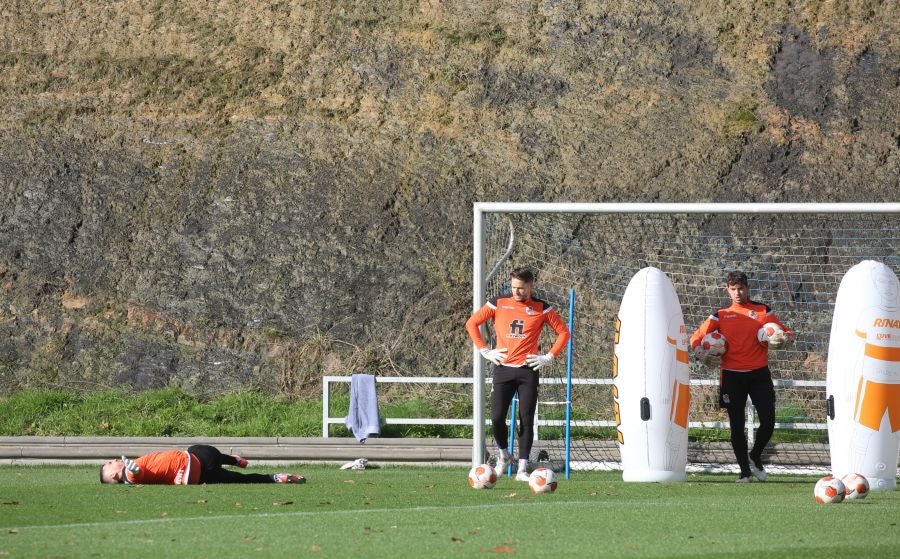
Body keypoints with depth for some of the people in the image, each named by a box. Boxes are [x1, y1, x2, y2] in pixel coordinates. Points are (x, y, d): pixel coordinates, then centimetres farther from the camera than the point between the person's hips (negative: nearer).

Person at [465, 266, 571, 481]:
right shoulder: (498, 304, 3)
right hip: (503, 368, 1)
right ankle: (503, 454, 18)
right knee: (497, 417, -9)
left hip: (528, 369, -1)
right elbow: (471, 324, 10)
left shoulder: (542, 309, 2)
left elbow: (563, 332, 8)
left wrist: (549, 357, -1)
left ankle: (522, 469, 2)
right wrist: (485, 351, 3)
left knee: (526, 420, -3)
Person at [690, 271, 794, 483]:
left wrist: (781, 339, -14)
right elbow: (696, 338, 9)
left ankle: (755, 457, 22)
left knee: (768, 422, -6)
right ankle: (745, 471, 12)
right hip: (732, 376, 0)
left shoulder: (763, 311, 8)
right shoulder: (721, 315, 8)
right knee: (737, 426, 0)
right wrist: (703, 355, -10)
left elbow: (787, 334, 10)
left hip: (759, 374, 0)